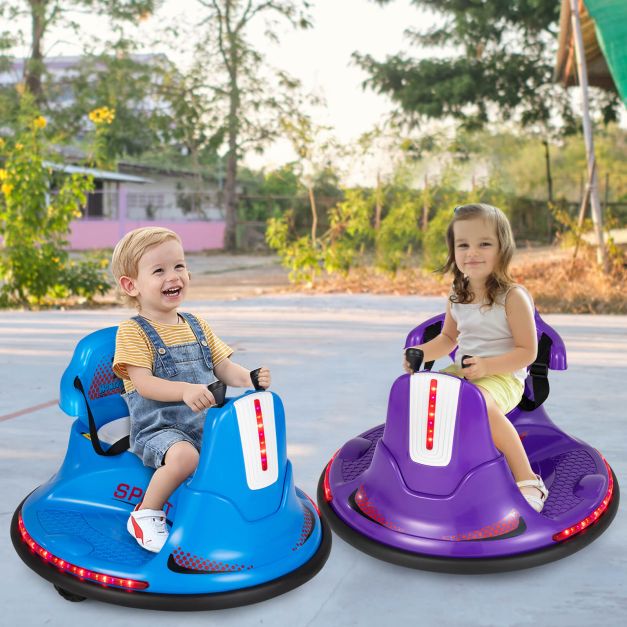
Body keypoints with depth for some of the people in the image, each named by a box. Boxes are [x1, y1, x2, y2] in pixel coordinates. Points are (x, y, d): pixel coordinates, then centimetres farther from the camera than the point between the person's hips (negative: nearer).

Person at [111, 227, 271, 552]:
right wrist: (185, 390, -35)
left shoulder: (196, 325, 13)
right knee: (184, 455, -35)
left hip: (206, 423, 6)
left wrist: (248, 378, -10)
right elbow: (143, 383, -18)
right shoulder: (132, 331, -7)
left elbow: (223, 367, 12)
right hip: (158, 429, -6)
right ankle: (146, 514, -13)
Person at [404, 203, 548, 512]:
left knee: (483, 404, -37)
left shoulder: (513, 297, -13)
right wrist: (420, 353, 0)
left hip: (503, 376, -7)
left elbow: (527, 352, -13)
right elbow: (448, 338, 20)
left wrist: (487, 366, -27)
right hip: (462, 371, 7)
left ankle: (528, 479, -25)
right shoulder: (456, 297, 7)